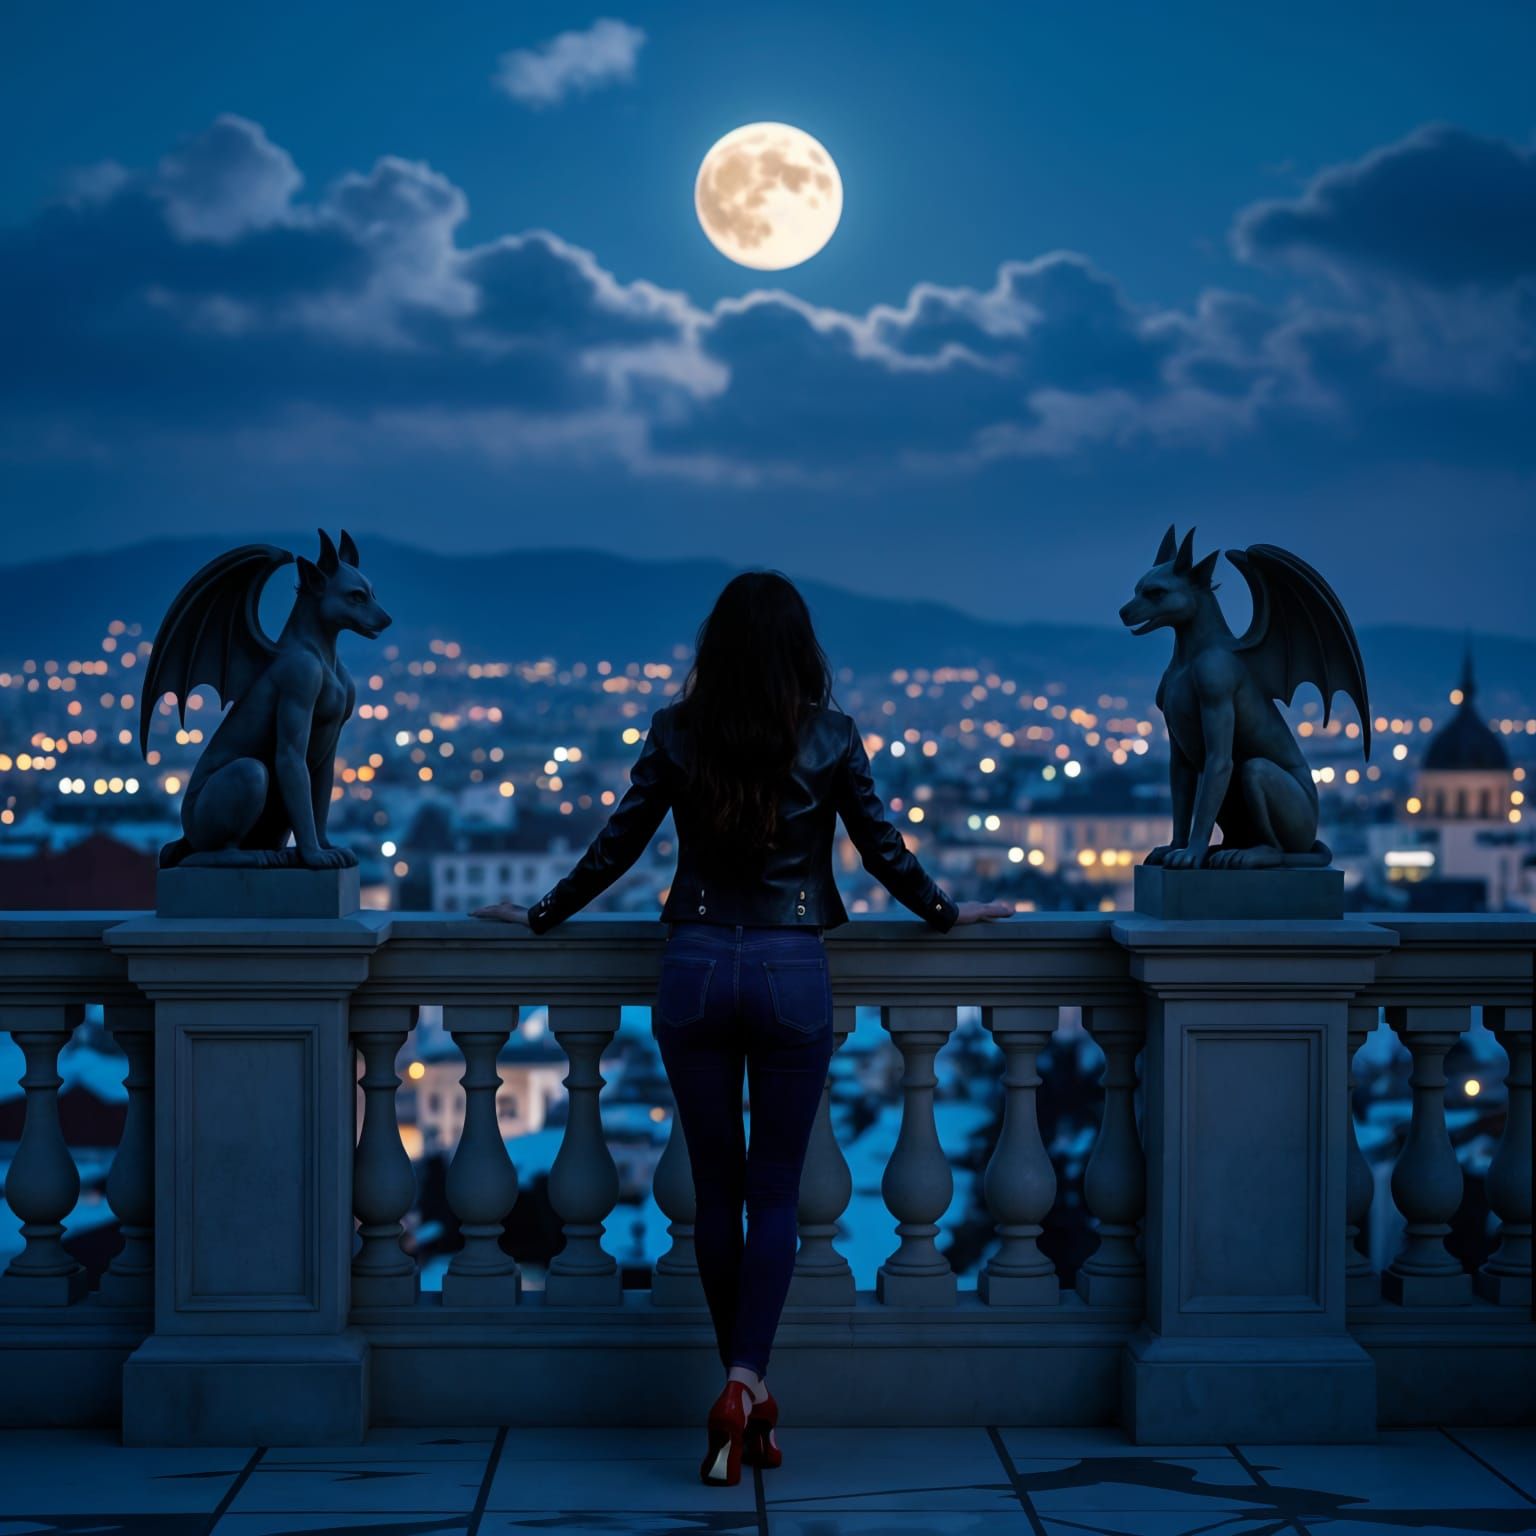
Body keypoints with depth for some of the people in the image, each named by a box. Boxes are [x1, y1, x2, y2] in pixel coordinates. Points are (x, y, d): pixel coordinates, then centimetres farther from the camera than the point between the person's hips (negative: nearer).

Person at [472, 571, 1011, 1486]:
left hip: (696, 971, 1)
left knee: (718, 1190, 11)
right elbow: (884, 850, 4)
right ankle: (743, 1387, -12)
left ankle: (749, 1391, 16)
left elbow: (616, 846, 4)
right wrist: (945, 914, 22)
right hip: (793, 973, -1)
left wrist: (542, 916, 19)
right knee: (776, 1192, 4)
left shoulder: (676, 733, -1)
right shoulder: (830, 737, -3)